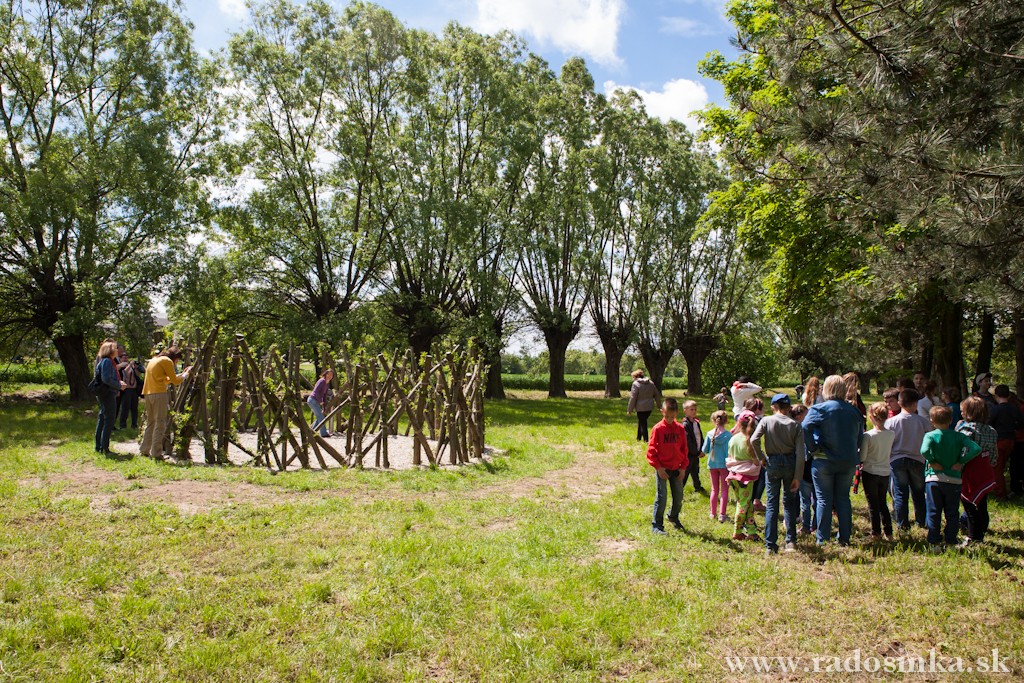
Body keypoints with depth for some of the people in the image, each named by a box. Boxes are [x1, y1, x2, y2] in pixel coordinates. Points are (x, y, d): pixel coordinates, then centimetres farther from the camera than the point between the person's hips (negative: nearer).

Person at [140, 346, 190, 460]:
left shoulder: (153, 360, 22)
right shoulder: (167, 361, -5)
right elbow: (175, 381, -3)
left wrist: (181, 374, 29)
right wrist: (186, 374, 12)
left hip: (148, 394, 9)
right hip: (159, 394, -9)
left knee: (150, 422, 18)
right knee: (160, 424, -5)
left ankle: (145, 450, 22)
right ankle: (156, 453, -6)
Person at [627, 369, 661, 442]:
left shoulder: (636, 384, -11)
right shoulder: (651, 383, 9)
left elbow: (633, 398, -13)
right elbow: (657, 395, 14)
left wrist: (629, 410, -8)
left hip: (641, 408, -6)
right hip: (650, 407, 6)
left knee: (642, 423, 3)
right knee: (642, 422, 21)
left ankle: (645, 439, 3)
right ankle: (638, 437, 28)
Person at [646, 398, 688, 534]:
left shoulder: (680, 429, 2)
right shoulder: (658, 428, -9)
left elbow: (684, 449, 9)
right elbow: (651, 450, -8)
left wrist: (683, 467, 3)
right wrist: (658, 467, -12)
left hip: (677, 469, 4)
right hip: (662, 469, -4)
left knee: (679, 497, 14)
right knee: (661, 498, -4)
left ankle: (674, 517, 40)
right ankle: (657, 525, 8)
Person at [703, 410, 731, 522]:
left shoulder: (710, 434, -6)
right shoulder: (728, 435, -13)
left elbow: (704, 450, -2)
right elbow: (728, 452, -14)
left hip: (712, 465, 3)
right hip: (724, 464, -3)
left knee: (714, 489, 15)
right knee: (724, 489, 6)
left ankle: (713, 513, 20)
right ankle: (722, 514, 1)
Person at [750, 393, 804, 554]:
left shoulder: (766, 421, -4)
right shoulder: (796, 425, -2)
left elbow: (753, 440, -17)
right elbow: (800, 453, -6)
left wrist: (761, 458, -1)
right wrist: (798, 477, -3)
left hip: (773, 463, -1)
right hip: (790, 463, 1)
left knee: (772, 503, 6)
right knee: (789, 502, 16)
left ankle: (770, 545, 5)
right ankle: (791, 541, 15)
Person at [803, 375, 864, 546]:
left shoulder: (819, 409, -11)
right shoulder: (854, 411, 4)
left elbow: (805, 427, -25)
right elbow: (860, 437, 10)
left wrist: (813, 448, -15)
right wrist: (852, 452, 16)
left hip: (824, 460, -4)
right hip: (848, 461, 4)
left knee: (824, 500, 3)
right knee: (843, 499, 13)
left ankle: (823, 540, 6)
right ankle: (845, 538, 17)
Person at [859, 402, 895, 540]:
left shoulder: (868, 435, -18)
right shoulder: (891, 435, -5)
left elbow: (862, 457, -15)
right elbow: (890, 453, 8)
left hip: (870, 473, -4)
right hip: (885, 472, 4)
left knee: (873, 504, 6)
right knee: (883, 503, 17)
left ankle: (876, 533, 9)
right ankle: (888, 532, 17)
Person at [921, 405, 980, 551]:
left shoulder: (930, 435, -8)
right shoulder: (958, 436, -1)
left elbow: (924, 450, -27)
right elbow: (976, 448, -14)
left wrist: (932, 462, -11)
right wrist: (961, 462, -7)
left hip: (934, 479, -2)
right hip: (954, 480, 2)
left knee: (934, 513, 7)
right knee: (952, 514, 12)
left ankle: (934, 543, 9)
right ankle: (951, 542, 17)